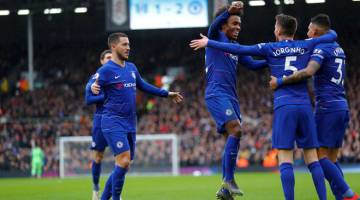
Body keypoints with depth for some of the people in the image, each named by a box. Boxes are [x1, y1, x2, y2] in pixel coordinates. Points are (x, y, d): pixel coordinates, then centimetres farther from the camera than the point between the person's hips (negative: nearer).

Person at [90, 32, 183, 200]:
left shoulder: (131, 68, 14)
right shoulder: (106, 70, -8)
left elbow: (143, 86, 27)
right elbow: (94, 87, -17)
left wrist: (166, 94, 32)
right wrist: (94, 88, -41)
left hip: (130, 124, 7)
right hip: (113, 122, -7)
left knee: (123, 166, 8)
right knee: (124, 161, -19)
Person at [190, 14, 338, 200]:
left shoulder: (270, 49, 5)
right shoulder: (305, 45, 10)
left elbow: (238, 49, 3)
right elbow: (332, 36, 23)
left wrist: (208, 43, 12)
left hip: (284, 106, -3)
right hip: (304, 106, 3)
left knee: (285, 158, -6)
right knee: (312, 158, 5)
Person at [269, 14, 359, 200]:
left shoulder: (321, 49, -9)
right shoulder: (338, 49, 19)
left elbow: (308, 72, -27)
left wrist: (280, 81, -22)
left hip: (327, 106, -9)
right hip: (342, 107, 9)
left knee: (320, 156, -9)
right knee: (331, 158, 10)